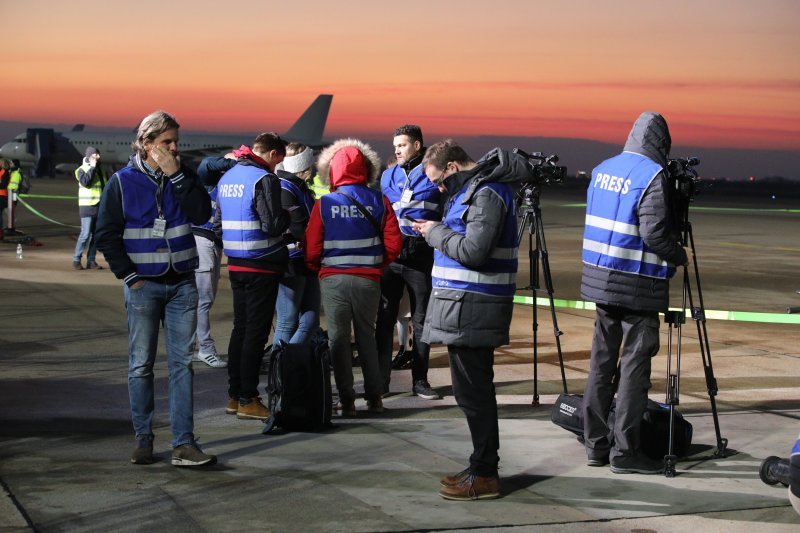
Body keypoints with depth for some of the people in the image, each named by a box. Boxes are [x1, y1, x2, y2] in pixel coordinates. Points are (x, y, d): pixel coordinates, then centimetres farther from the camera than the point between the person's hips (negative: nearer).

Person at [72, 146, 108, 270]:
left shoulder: (101, 169, 15)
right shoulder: (82, 169, -3)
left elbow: (106, 184, 24)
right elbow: (85, 182, -21)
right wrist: (92, 168, -14)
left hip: (100, 206, 6)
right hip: (87, 206, -6)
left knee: (96, 235, 6)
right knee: (85, 234, -11)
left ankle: (91, 260, 11)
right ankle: (76, 259, -4)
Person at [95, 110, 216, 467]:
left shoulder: (183, 176, 7)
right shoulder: (123, 182, -2)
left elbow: (201, 213, -9)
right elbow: (106, 234, -1)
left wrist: (176, 175, -13)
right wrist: (130, 277, -5)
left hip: (182, 283, 2)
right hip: (143, 285, -2)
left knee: (182, 363, 0)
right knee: (141, 364, 3)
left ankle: (184, 443, -1)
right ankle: (143, 440, 13)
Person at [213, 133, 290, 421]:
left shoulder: (227, 177, 12)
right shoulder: (264, 179, -15)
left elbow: (218, 224, 17)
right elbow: (273, 225, -20)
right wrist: (287, 215, -2)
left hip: (236, 265, 8)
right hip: (262, 266, -8)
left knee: (241, 327, 15)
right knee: (256, 332, -2)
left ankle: (234, 396, 19)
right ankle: (248, 400, 1)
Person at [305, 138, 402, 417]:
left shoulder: (324, 204, -7)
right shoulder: (379, 201, -3)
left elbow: (312, 249, -7)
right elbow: (393, 244, -3)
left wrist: (318, 269, 13)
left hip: (334, 279, -2)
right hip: (368, 279, 2)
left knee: (338, 339, 7)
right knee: (366, 336, 16)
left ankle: (347, 400, 6)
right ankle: (374, 396, 19)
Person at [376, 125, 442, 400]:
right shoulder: (388, 175, 11)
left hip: (421, 256, -3)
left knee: (421, 319, 5)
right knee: (385, 318, 2)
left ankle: (420, 380, 12)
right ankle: (381, 378, 8)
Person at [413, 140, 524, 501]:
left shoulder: (487, 194, -14)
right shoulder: (472, 189, 18)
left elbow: (473, 250, -22)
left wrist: (435, 232, -9)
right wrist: (434, 231, 7)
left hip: (472, 308, -11)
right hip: (464, 304, 11)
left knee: (473, 390, -6)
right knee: (473, 389, 15)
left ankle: (484, 475, -1)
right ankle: (481, 466, 23)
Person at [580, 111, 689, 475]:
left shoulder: (602, 169, 9)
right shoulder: (652, 175, -14)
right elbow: (654, 232, -19)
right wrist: (679, 255, -2)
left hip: (601, 278, 7)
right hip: (638, 285, -7)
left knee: (602, 361, 12)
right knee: (634, 366, -1)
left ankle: (595, 445, 16)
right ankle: (625, 451, 1)